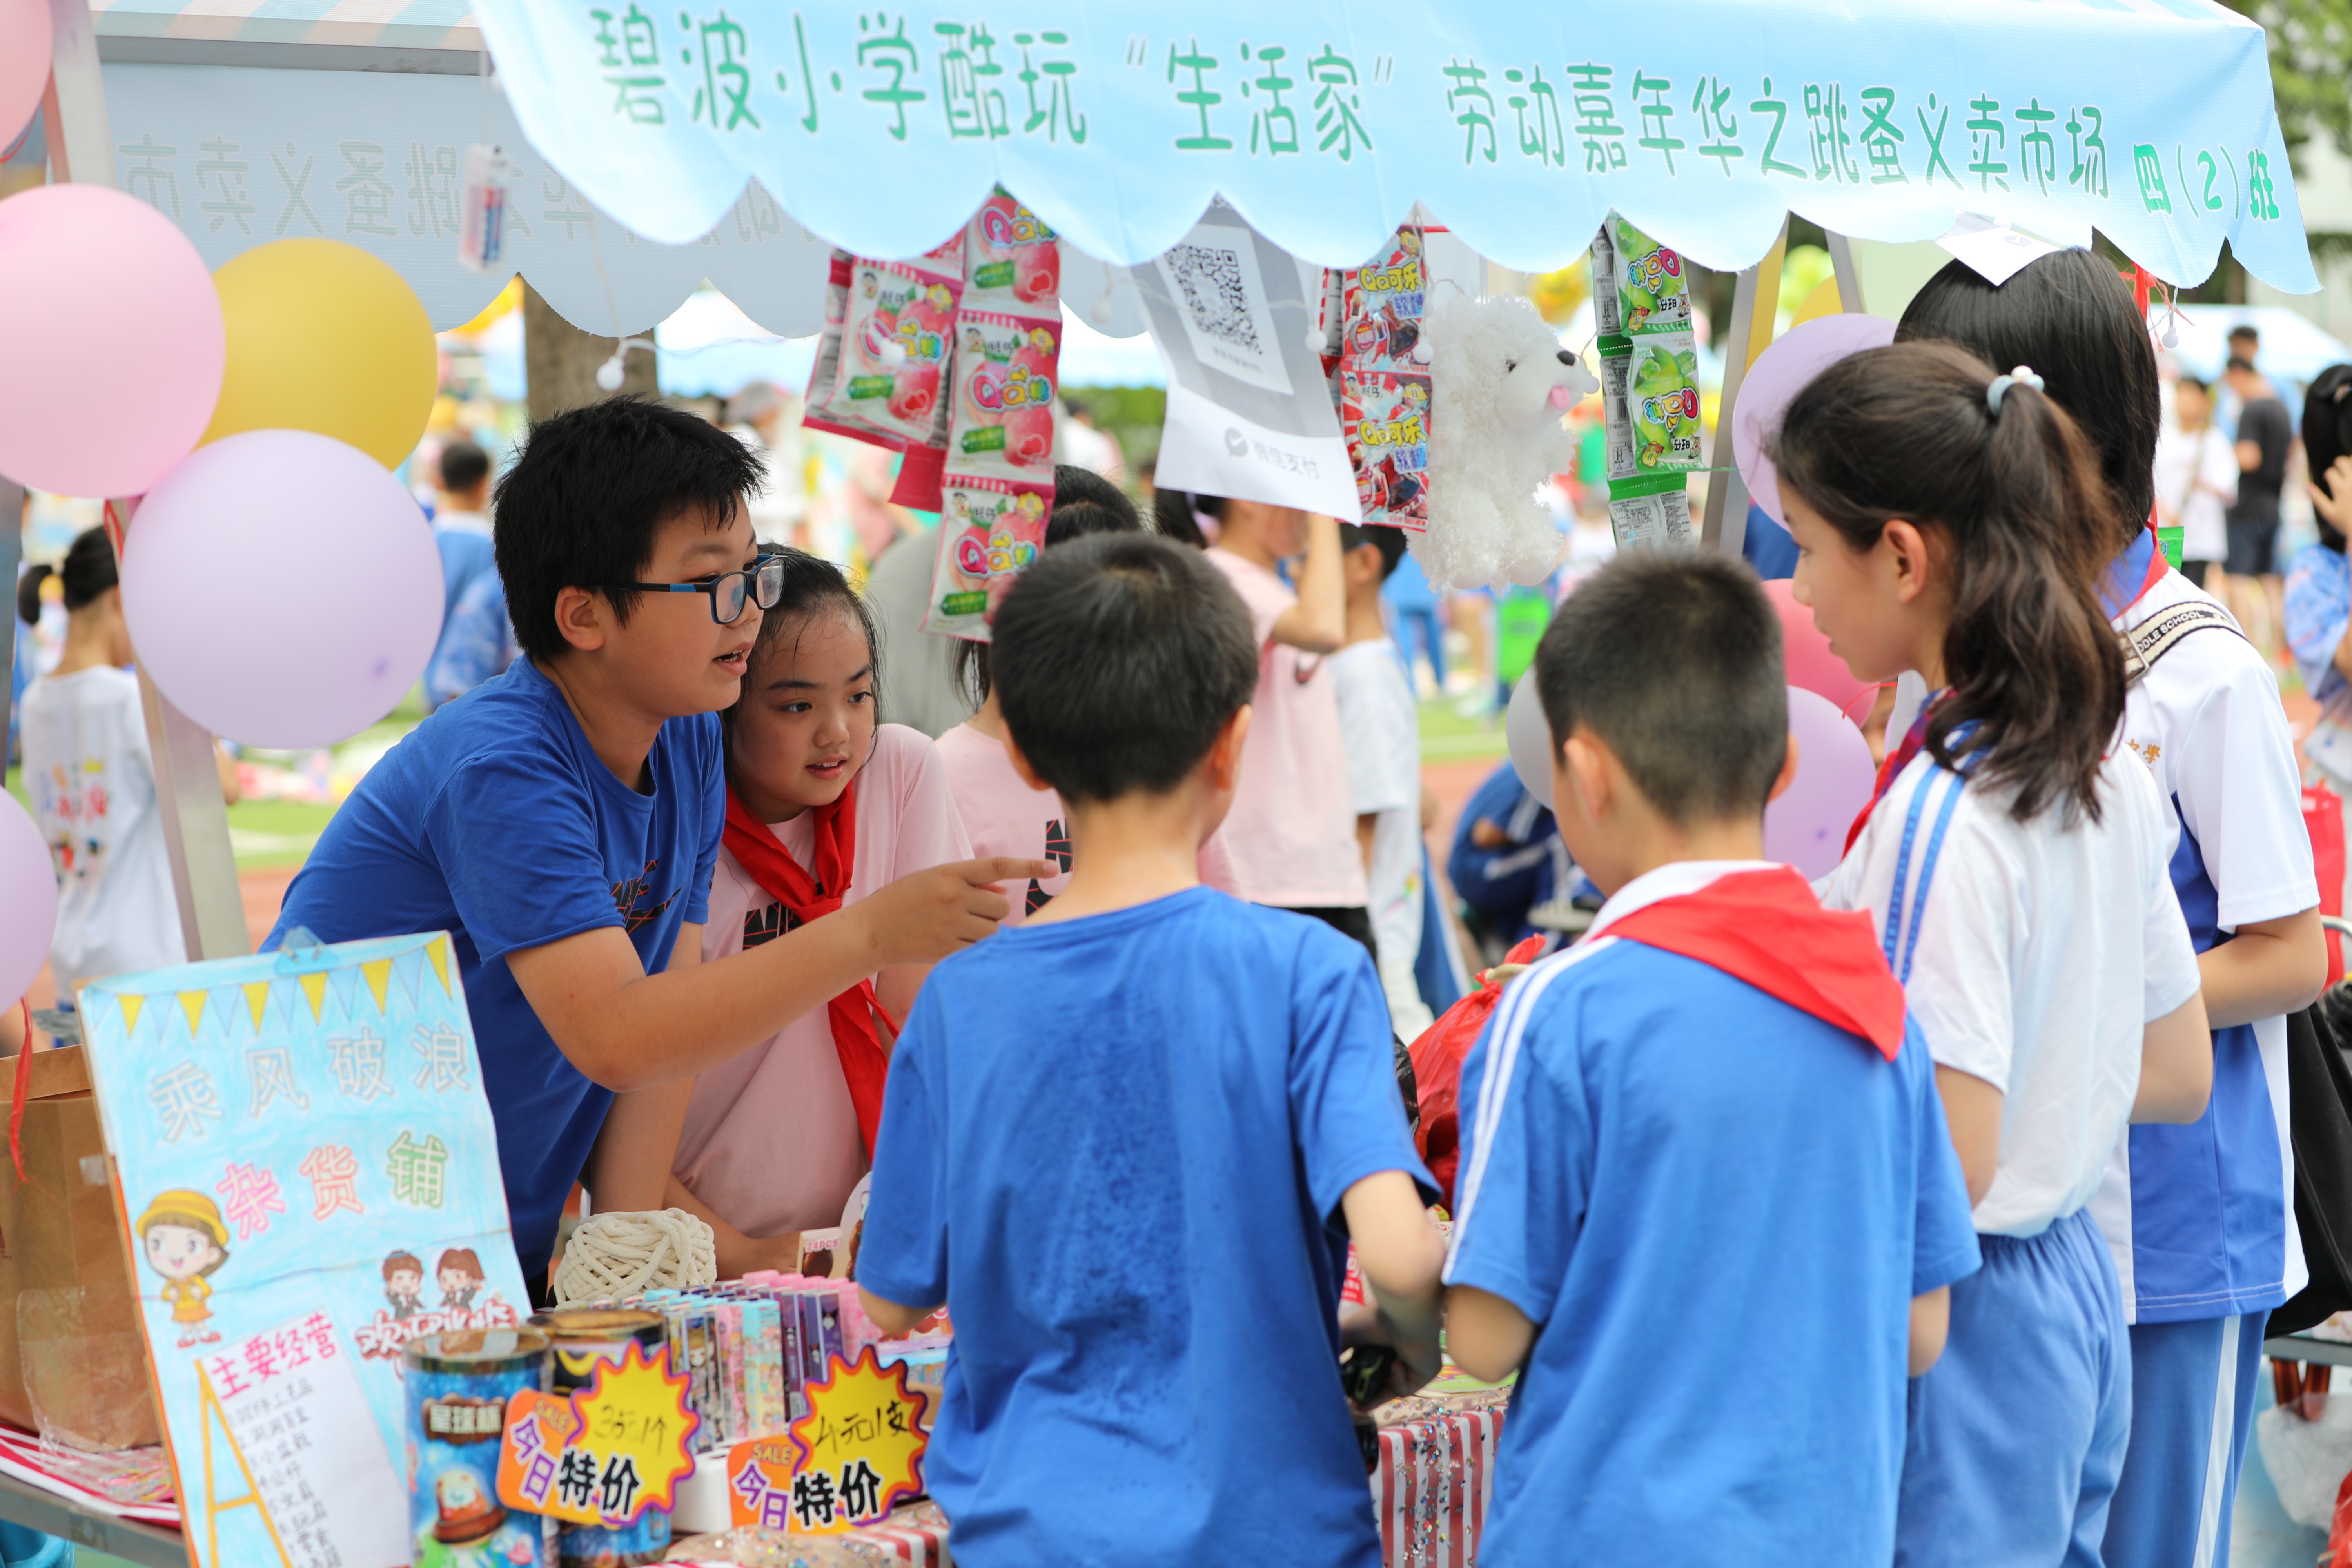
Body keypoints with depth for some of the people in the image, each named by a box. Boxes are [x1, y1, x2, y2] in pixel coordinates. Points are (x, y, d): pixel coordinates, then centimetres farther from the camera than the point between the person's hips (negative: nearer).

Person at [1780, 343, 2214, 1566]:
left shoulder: (1938, 820, -22)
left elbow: (1945, 1169, -23)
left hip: (1957, 1327, -9)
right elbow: (2178, 1074, 13)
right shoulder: (2112, 777, 4)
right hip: (2080, 1294, 9)